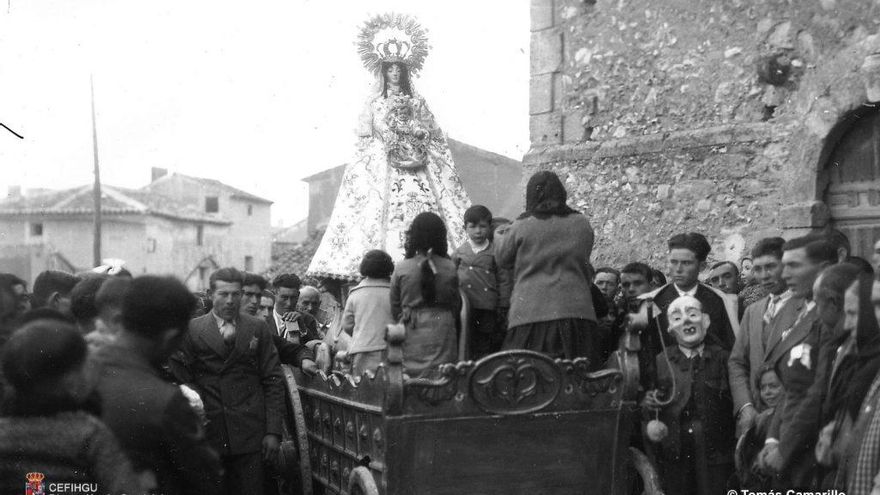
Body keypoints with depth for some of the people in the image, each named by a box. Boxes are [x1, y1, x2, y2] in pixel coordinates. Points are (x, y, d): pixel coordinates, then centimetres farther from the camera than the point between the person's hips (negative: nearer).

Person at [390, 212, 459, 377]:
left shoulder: (401, 269, -2)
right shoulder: (450, 268, -1)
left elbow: (394, 306, 6)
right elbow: (456, 303, 8)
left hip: (412, 332, 0)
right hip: (442, 329, 0)